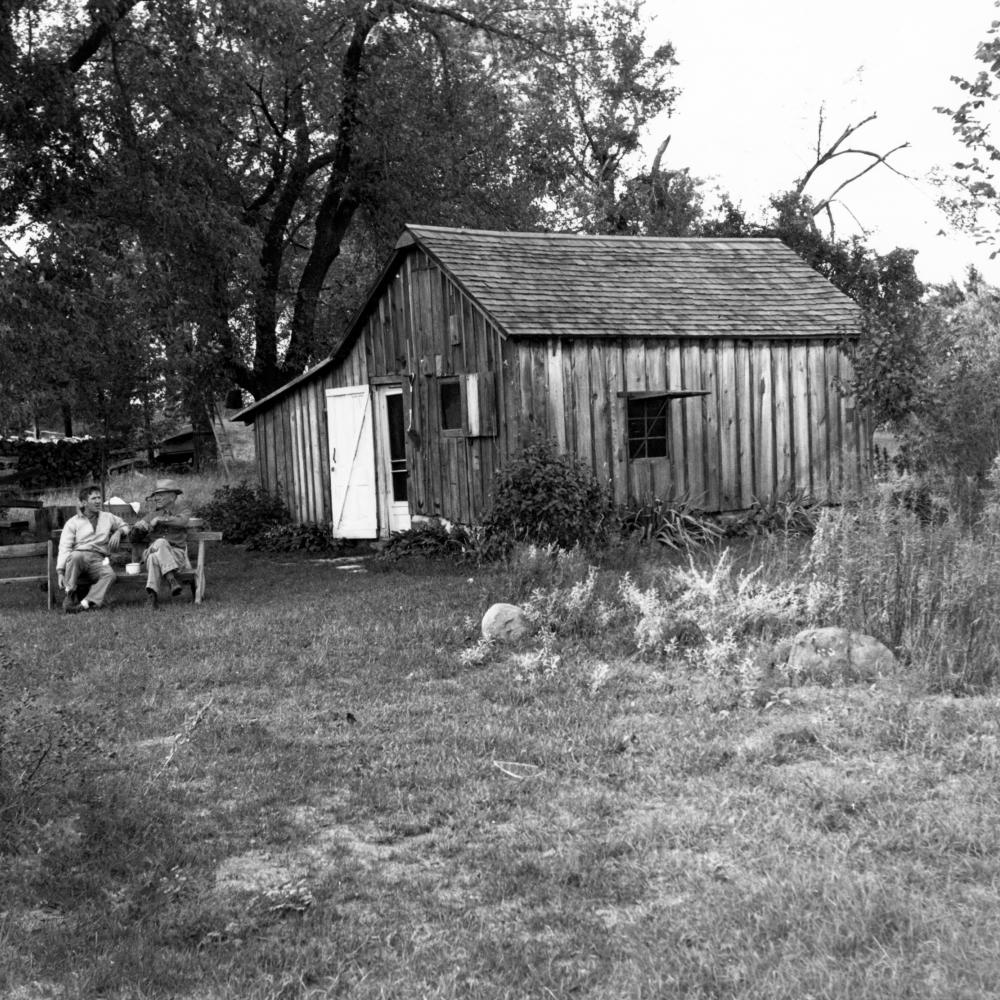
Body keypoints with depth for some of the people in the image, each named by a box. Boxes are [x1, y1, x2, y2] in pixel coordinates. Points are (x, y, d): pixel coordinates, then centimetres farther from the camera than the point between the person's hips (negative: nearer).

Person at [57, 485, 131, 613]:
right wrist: (60, 572, -13)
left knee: (109, 574, -32)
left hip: (98, 560, 2)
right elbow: (64, 548, 1)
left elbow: (124, 526, 38)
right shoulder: (73, 522, 11)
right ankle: (70, 594, -27)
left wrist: (118, 532, 11)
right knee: (76, 556, -39)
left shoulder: (108, 518, 23)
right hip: (79, 556, -2)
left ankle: (86, 603, -42)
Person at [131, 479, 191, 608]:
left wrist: (159, 519, -13)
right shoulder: (152, 516, 26)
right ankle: (171, 578, -47)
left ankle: (152, 593, -47)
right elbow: (136, 537, 23)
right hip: (152, 551, 2)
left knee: (154, 558, -36)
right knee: (161, 542, -35)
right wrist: (138, 527, 1)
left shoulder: (180, 514, 16)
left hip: (176, 554, -2)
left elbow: (181, 522, -10)